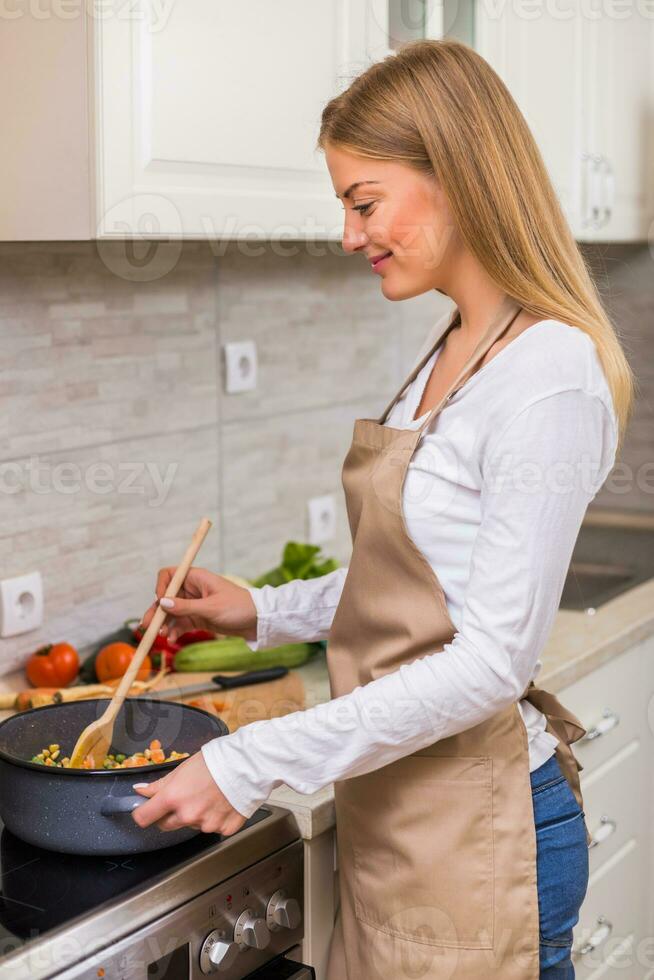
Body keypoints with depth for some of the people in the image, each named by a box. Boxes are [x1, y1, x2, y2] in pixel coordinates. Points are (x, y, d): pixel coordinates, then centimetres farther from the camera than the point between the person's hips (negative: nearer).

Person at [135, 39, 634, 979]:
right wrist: (266, 612, 8)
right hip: (392, 809, 8)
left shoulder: (550, 375, -21)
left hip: (475, 827, -8)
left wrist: (257, 761, -23)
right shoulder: (452, 346, 7)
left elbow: (493, 661, -23)